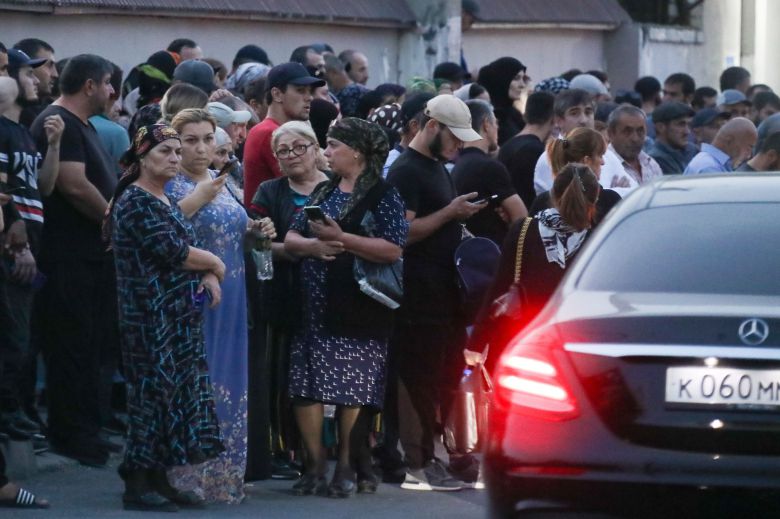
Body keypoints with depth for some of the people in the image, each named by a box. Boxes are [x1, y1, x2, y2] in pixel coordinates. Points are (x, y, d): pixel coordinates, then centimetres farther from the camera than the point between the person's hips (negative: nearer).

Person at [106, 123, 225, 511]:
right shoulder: (136, 202, -12)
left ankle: (158, 479, 12)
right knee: (153, 391, -8)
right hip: (151, 316, -9)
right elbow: (171, 251, -19)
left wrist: (208, 275, -5)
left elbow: (182, 251, 15)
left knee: (174, 390, 7)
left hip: (178, 315, 9)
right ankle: (136, 484, -4)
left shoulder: (164, 201, 16)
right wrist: (215, 264, -5)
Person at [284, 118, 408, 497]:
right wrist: (312, 245, -10)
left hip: (357, 311, -6)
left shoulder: (382, 195, -4)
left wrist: (341, 239, -20)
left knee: (353, 388, -3)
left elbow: (393, 249, -16)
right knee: (306, 386, 1)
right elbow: (290, 239, 12)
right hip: (313, 306, 6)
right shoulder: (323, 192, 17)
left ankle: (347, 467, 5)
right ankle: (315, 465, 8)